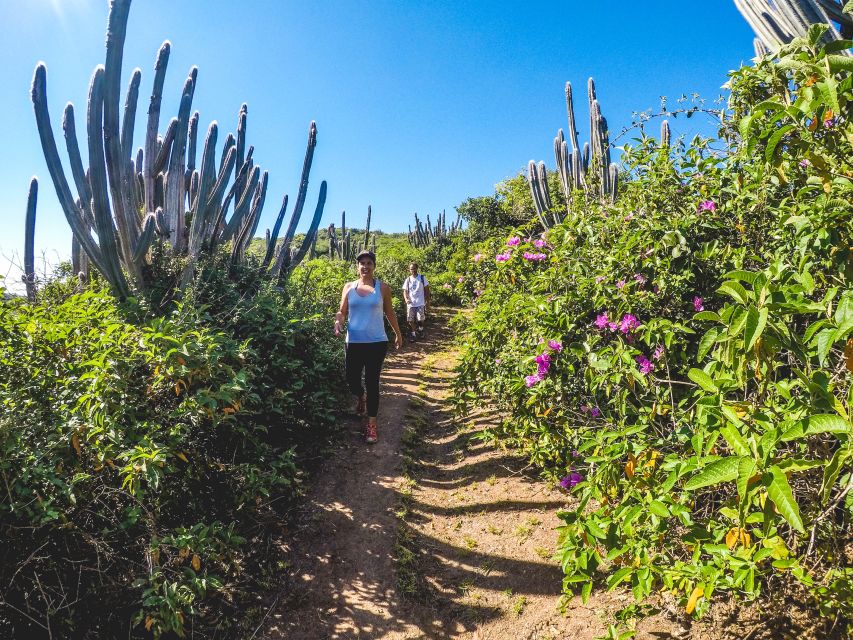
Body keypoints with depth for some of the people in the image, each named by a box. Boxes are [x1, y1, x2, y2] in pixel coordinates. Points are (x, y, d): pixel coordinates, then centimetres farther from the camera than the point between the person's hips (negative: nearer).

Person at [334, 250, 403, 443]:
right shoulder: (349, 287, 3)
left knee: (372, 382, 1)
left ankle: (372, 424, 13)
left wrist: (398, 334, 16)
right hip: (354, 343, 2)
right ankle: (361, 397, 44)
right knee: (352, 381, 6)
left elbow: (390, 313, 9)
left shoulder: (382, 288, 0)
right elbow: (342, 312, 6)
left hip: (377, 343, -2)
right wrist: (338, 322, -16)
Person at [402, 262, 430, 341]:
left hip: (420, 303, -2)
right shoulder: (408, 280, 4)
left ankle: (420, 329, 27)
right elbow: (405, 291, 3)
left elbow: (426, 289, 5)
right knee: (411, 320, 2)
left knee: (420, 319, -3)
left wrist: (428, 300, 1)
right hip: (410, 303, 2)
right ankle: (414, 334, 17)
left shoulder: (422, 278, 0)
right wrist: (406, 299, -17)